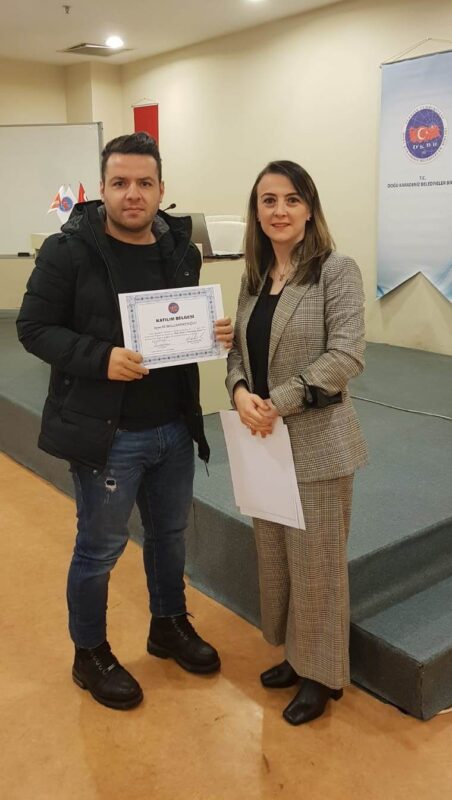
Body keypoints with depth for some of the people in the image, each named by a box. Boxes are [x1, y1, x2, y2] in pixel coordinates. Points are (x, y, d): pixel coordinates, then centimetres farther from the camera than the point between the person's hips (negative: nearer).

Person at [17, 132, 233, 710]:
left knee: (170, 533, 21)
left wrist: (213, 334, -6)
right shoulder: (68, 250, -12)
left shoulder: (181, 250, 4)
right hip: (106, 432, -5)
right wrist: (100, 358, -26)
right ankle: (90, 654, 32)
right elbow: (34, 327, -11)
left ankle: (169, 625, 45)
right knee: (99, 549, 9)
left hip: (175, 428, 6)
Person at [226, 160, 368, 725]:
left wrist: (277, 402, -19)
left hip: (315, 441, -6)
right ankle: (294, 653, 38)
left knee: (316, 560, 6)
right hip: (262, 439, 6)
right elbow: (239, 348, 9)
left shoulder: (336, 270, -10)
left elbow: (346, 356, -17)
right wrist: (240, 392, -12)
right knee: (274, 553, 17)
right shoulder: (254, 275, 9)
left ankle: (322, 672, 27)